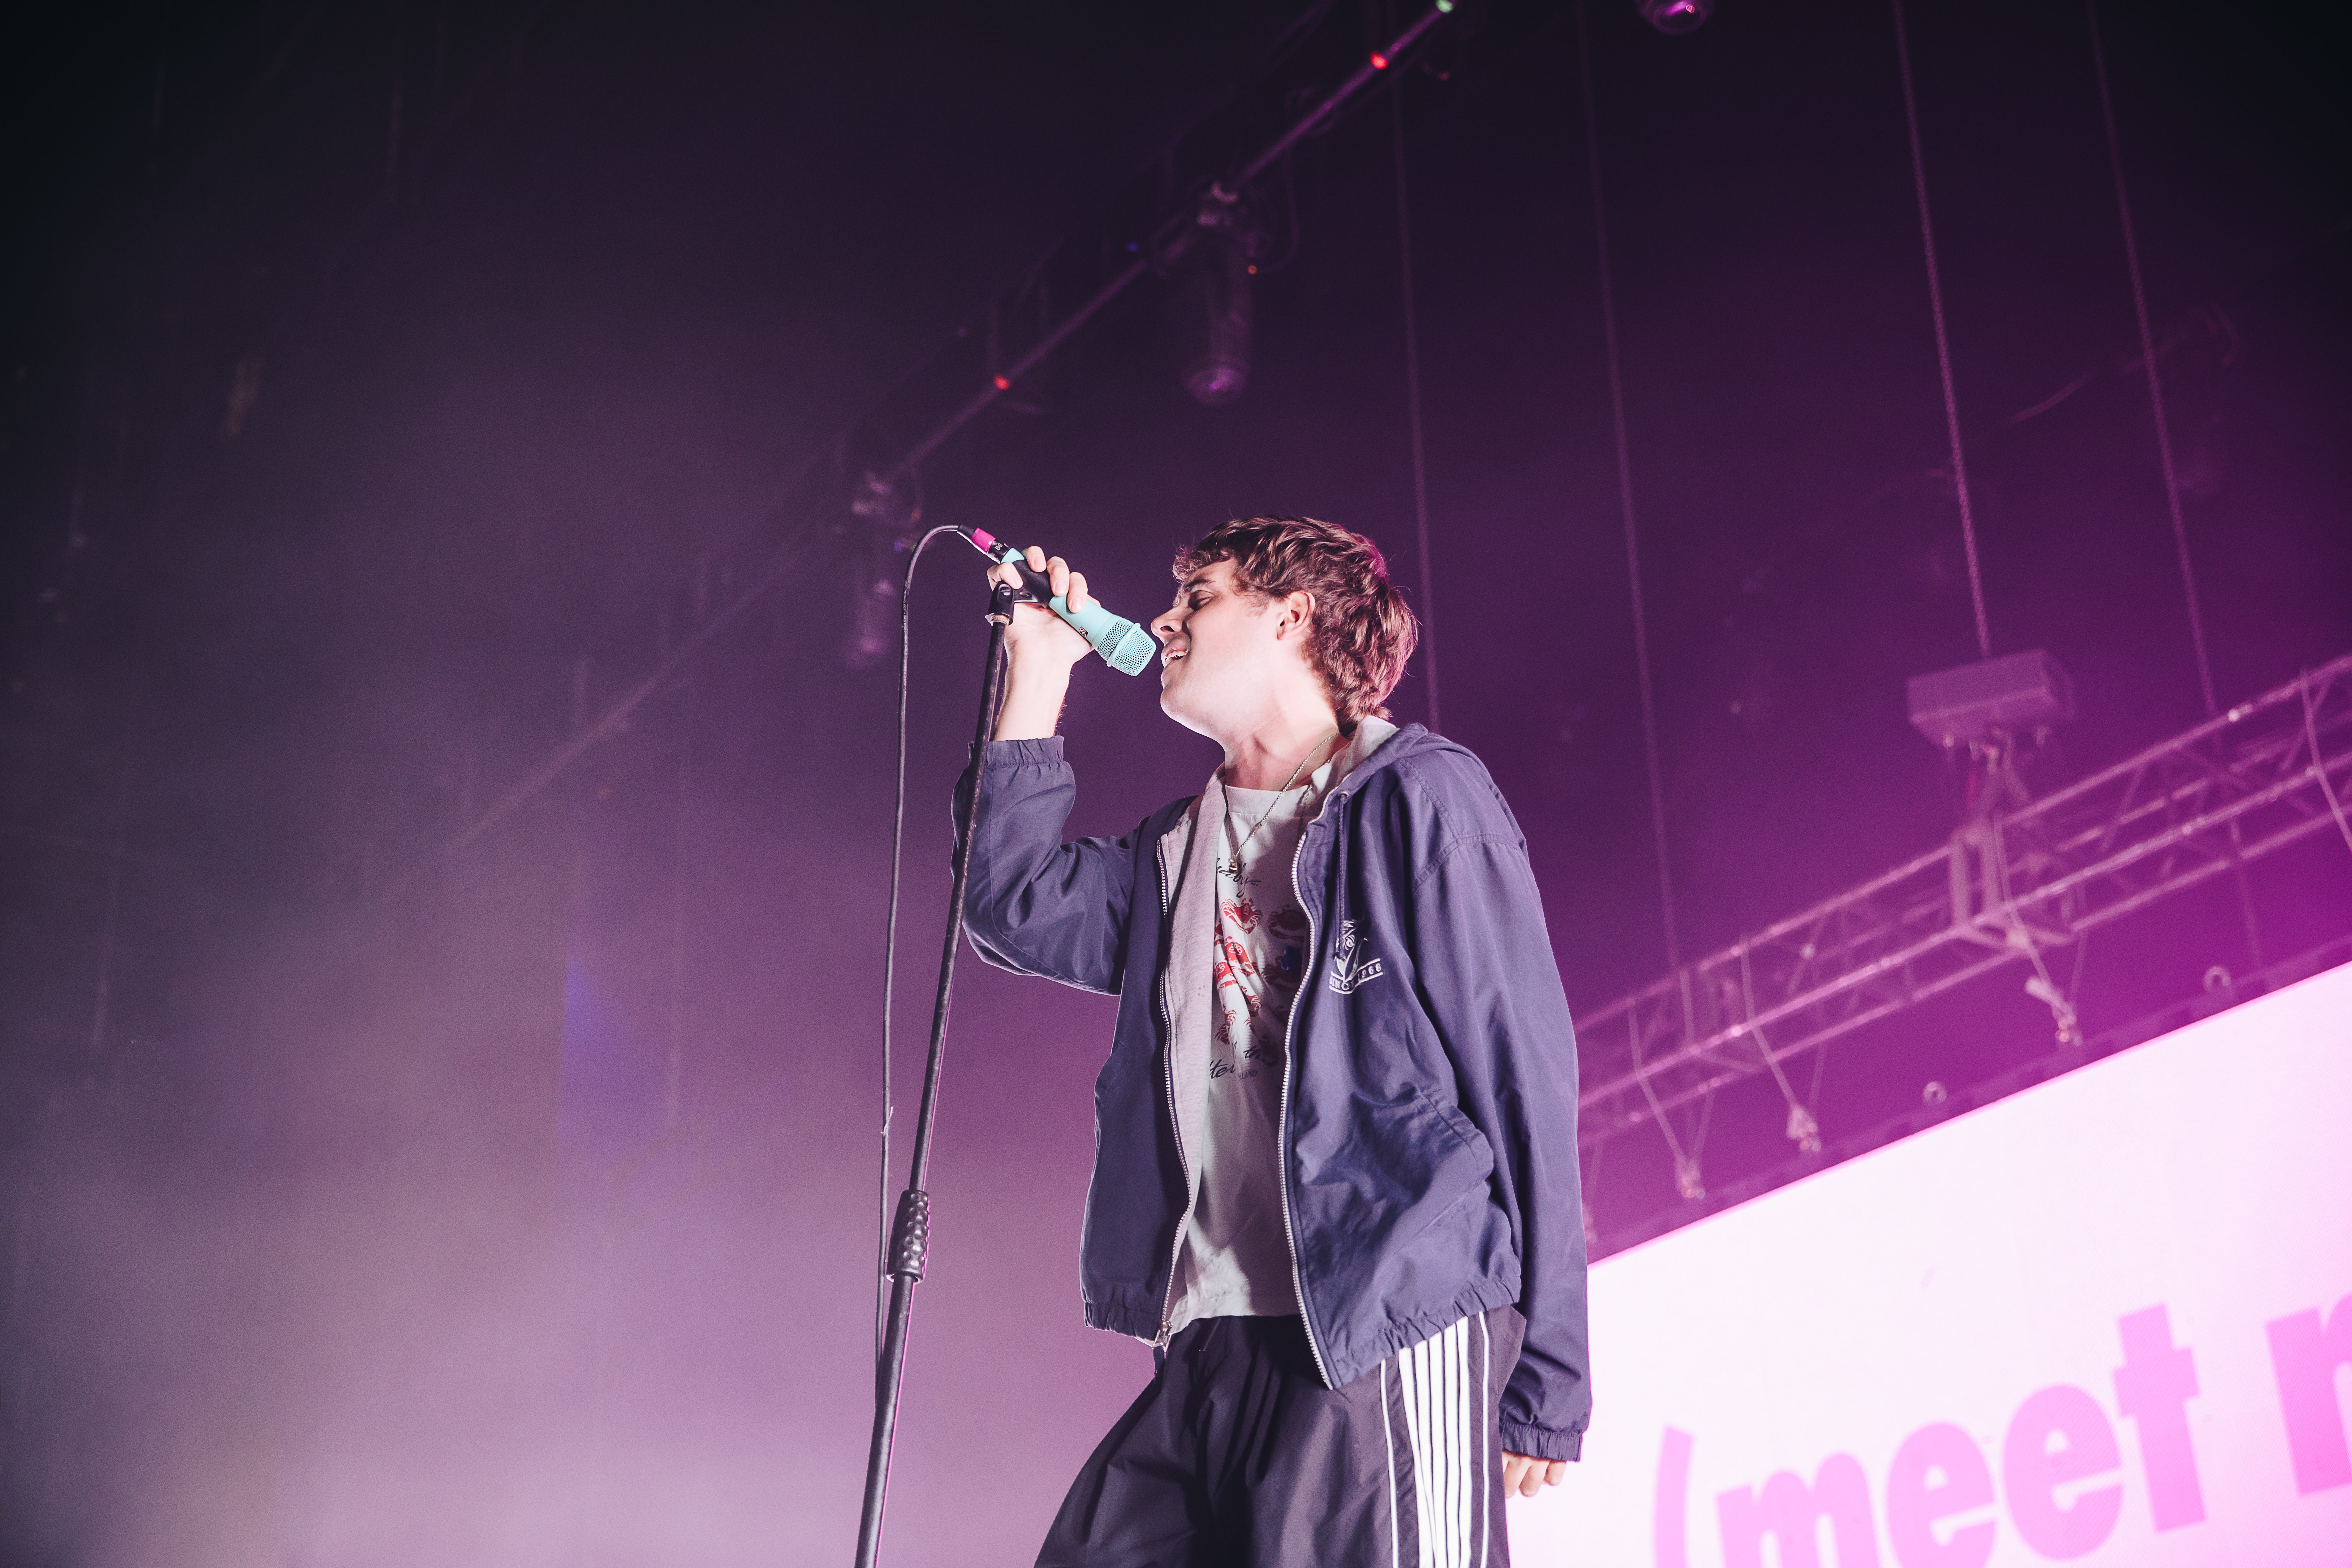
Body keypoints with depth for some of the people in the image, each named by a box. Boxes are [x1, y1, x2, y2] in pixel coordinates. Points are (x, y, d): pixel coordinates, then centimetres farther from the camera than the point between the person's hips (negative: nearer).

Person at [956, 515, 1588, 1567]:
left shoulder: (1418, 798, 0)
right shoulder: (1181, 849, 22)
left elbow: (1523, 1075, -4)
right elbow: (1011, 908, 12)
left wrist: (1546, 1379, -9)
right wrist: (1038, 676, 14)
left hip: (1391, 1339, -6)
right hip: (1206, 1358, 6)